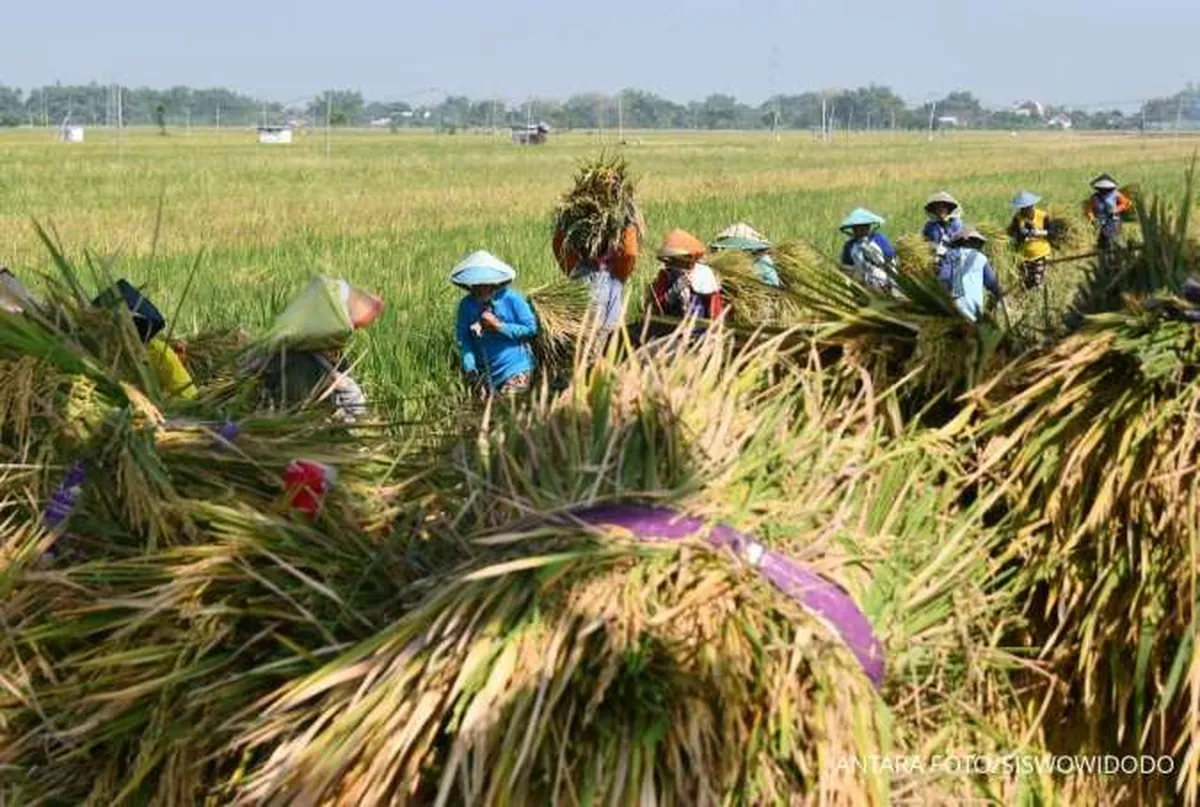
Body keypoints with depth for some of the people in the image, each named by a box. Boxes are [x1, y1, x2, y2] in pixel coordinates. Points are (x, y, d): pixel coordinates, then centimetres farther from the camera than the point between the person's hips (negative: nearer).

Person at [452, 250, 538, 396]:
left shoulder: (511, 298, -10)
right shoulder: (466, 305, -1)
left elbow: (531, 328, -8)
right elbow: (463, 339, 2)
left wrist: (498, 326, -15)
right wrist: (470, 368, -11)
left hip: (516, 369, -4)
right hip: (486, 372, 4)